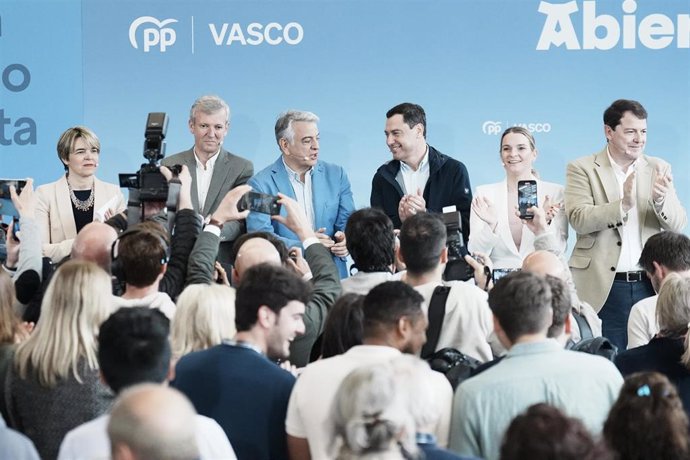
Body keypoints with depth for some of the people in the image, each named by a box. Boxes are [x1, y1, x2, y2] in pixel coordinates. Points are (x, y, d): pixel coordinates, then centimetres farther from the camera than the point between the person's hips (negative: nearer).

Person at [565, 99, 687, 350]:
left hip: (650, 285, 3)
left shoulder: (659, 169, 11)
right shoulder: (582, 169, 1)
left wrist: (660, 200, -17)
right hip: (604, 287, -3)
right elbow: (578, 219, -11)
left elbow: (678, 224, 4)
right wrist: (623, 205, -24)